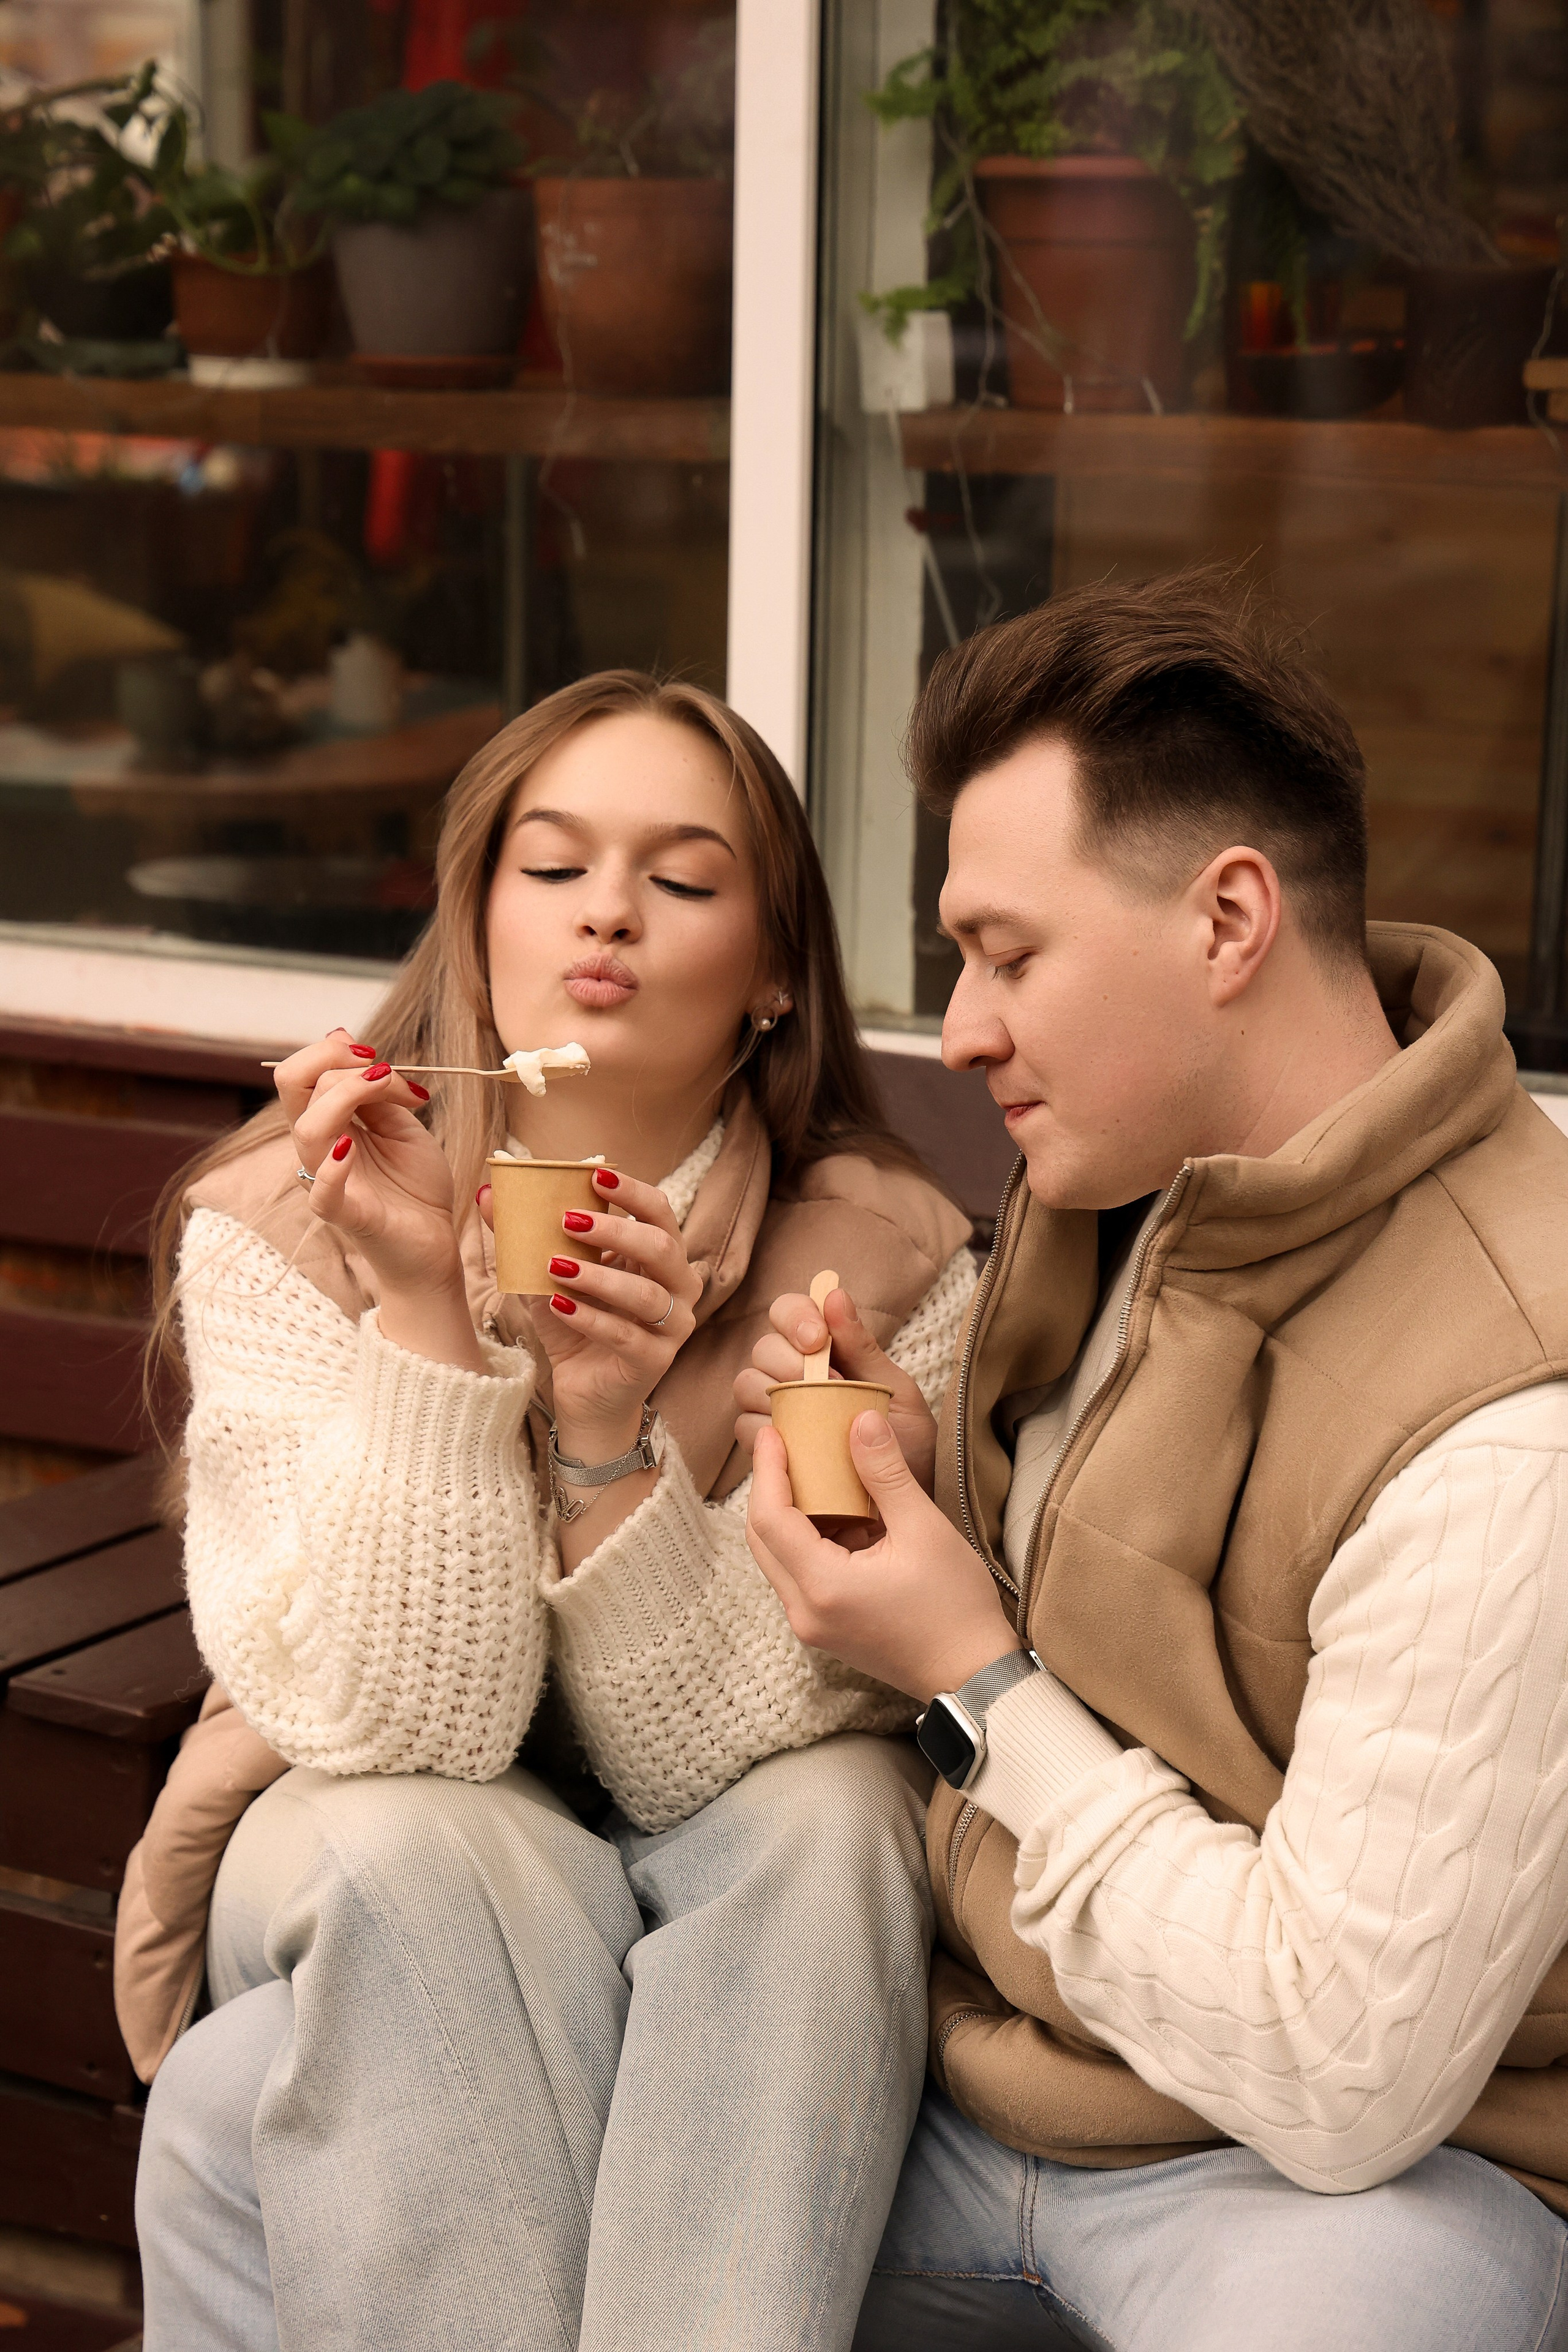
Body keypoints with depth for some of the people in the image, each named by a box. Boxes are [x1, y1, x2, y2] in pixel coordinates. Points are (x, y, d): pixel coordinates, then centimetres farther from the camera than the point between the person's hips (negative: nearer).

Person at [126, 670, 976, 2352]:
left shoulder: (881, 1263, -12)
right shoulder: (275, 1233, -13)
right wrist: (428, 1312, -31)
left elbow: (720, 1758, -15)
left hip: (742, 1914, 1)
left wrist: (611, 1439, -32)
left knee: (835, 1808, -31)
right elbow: (396, 1727, -20)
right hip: (373, 1898, -1)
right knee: (414, 1851, -33)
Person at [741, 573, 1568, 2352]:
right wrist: (921, 1483, -5)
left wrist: (975, 1681, -18)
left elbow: (1345, 2080, -26)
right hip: (965, 2076, 7)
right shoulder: (1130, 1178, 2)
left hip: (1358, 2171, -6)